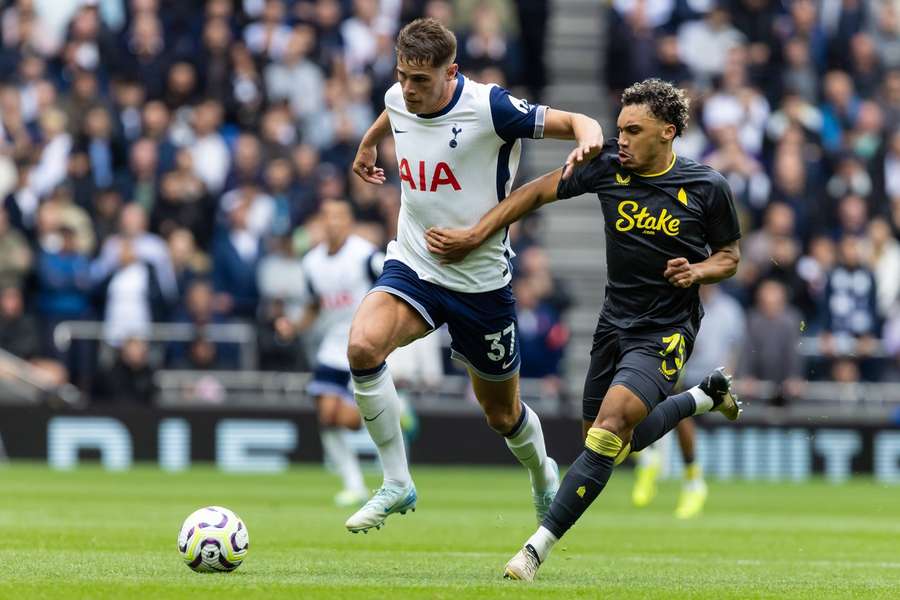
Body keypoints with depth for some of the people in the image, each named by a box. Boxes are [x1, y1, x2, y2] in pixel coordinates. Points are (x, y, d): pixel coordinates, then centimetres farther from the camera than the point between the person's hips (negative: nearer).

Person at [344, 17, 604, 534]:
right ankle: (397, 484, -15)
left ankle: (543, 474, 48)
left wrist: (588, 140, -38)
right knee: (363, 345, -28)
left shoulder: (488, 107, -20)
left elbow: (576, 124, -16)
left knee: (502, 414, 12)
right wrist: (368, 143, 40)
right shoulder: (398, 100, -3)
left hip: (480, 281, -3)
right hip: (412, 268, 3)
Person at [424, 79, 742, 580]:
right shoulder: (608, 167, -5)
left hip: (666, 332, -5)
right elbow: (539, 192, 4)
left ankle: (539, 547, -24)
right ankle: (708, 395, 44)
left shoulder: (708, 187, -10)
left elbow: (730, 256, 4)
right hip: (615, 324, 5)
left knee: (610, 429, -24)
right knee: (625, 443, 17)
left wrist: (697, 271, -18)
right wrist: (475, 236, 1)